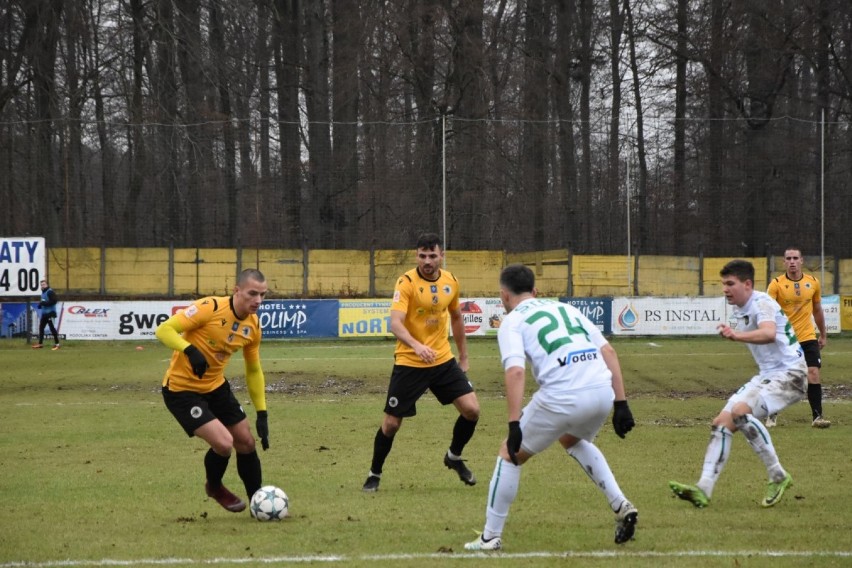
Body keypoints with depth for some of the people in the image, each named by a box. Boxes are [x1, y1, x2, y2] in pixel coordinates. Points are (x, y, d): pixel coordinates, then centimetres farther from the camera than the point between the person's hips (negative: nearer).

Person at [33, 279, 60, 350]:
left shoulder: (50, 292, -13)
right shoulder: (43, 292, 16)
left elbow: (54, 300, -22)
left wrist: (44, 303, -22)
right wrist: (41, 304, 5)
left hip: (50, 313, -10)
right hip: (44, 313, 10)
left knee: (52, 328, -9)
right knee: (41, 327, 11)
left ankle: (57, 344, -5)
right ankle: (40, 343, 19)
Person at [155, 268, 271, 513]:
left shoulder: (253, 325, -1)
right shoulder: (210, 308, -24)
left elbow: (253, 370, 12)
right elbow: (164, 330, -26)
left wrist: (262, 413, 8)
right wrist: (190, 350, -43)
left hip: (216, 386, 7)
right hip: (182, 389, -7)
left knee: (246, 442, 8)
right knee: (223, 443, -18)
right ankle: (215, 488, 15)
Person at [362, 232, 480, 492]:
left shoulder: (450, 281, 3)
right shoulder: (406, 282, -15)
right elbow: (395, 323, -27)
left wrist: (463, 357, 22)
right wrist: (416, 345, -44)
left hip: (443, 360, 4)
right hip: (409, 363, -4)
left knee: (471, 409, -5)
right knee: (391, 422, 0)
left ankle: (454, 457, 21)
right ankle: (374, 474, 22)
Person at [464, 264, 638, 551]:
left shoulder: (512, 321, 9)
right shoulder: (566, 309, 26)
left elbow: (515, 371, -9)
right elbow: (608, 351, 18)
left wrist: (514, 425, -13)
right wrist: (620, 404, 17)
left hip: (562, 397, -6)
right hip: (602, 391, 6)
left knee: (510, 453, 16)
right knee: (573, 439, 37)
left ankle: (491, 536, 16)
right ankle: (620, 505, 25)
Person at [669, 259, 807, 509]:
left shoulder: (762, 303, -17)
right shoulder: (737, 312, 12)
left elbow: (769, 333, -40)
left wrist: (737, 335, -53)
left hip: (789, 373, -9)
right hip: (766, 375, 9)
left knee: (740, 411, -30)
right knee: (722, 423, -4)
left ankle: (778, 476, -20)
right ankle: (703, 490, -8)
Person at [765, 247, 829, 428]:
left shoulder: (813, 283, 3)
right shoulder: (776, 284, -8)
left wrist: (823, 334, 21)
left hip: (808, 338, 2)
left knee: (813, 374, -12)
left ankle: (817, 417, -7)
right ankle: (771, 416, 22)